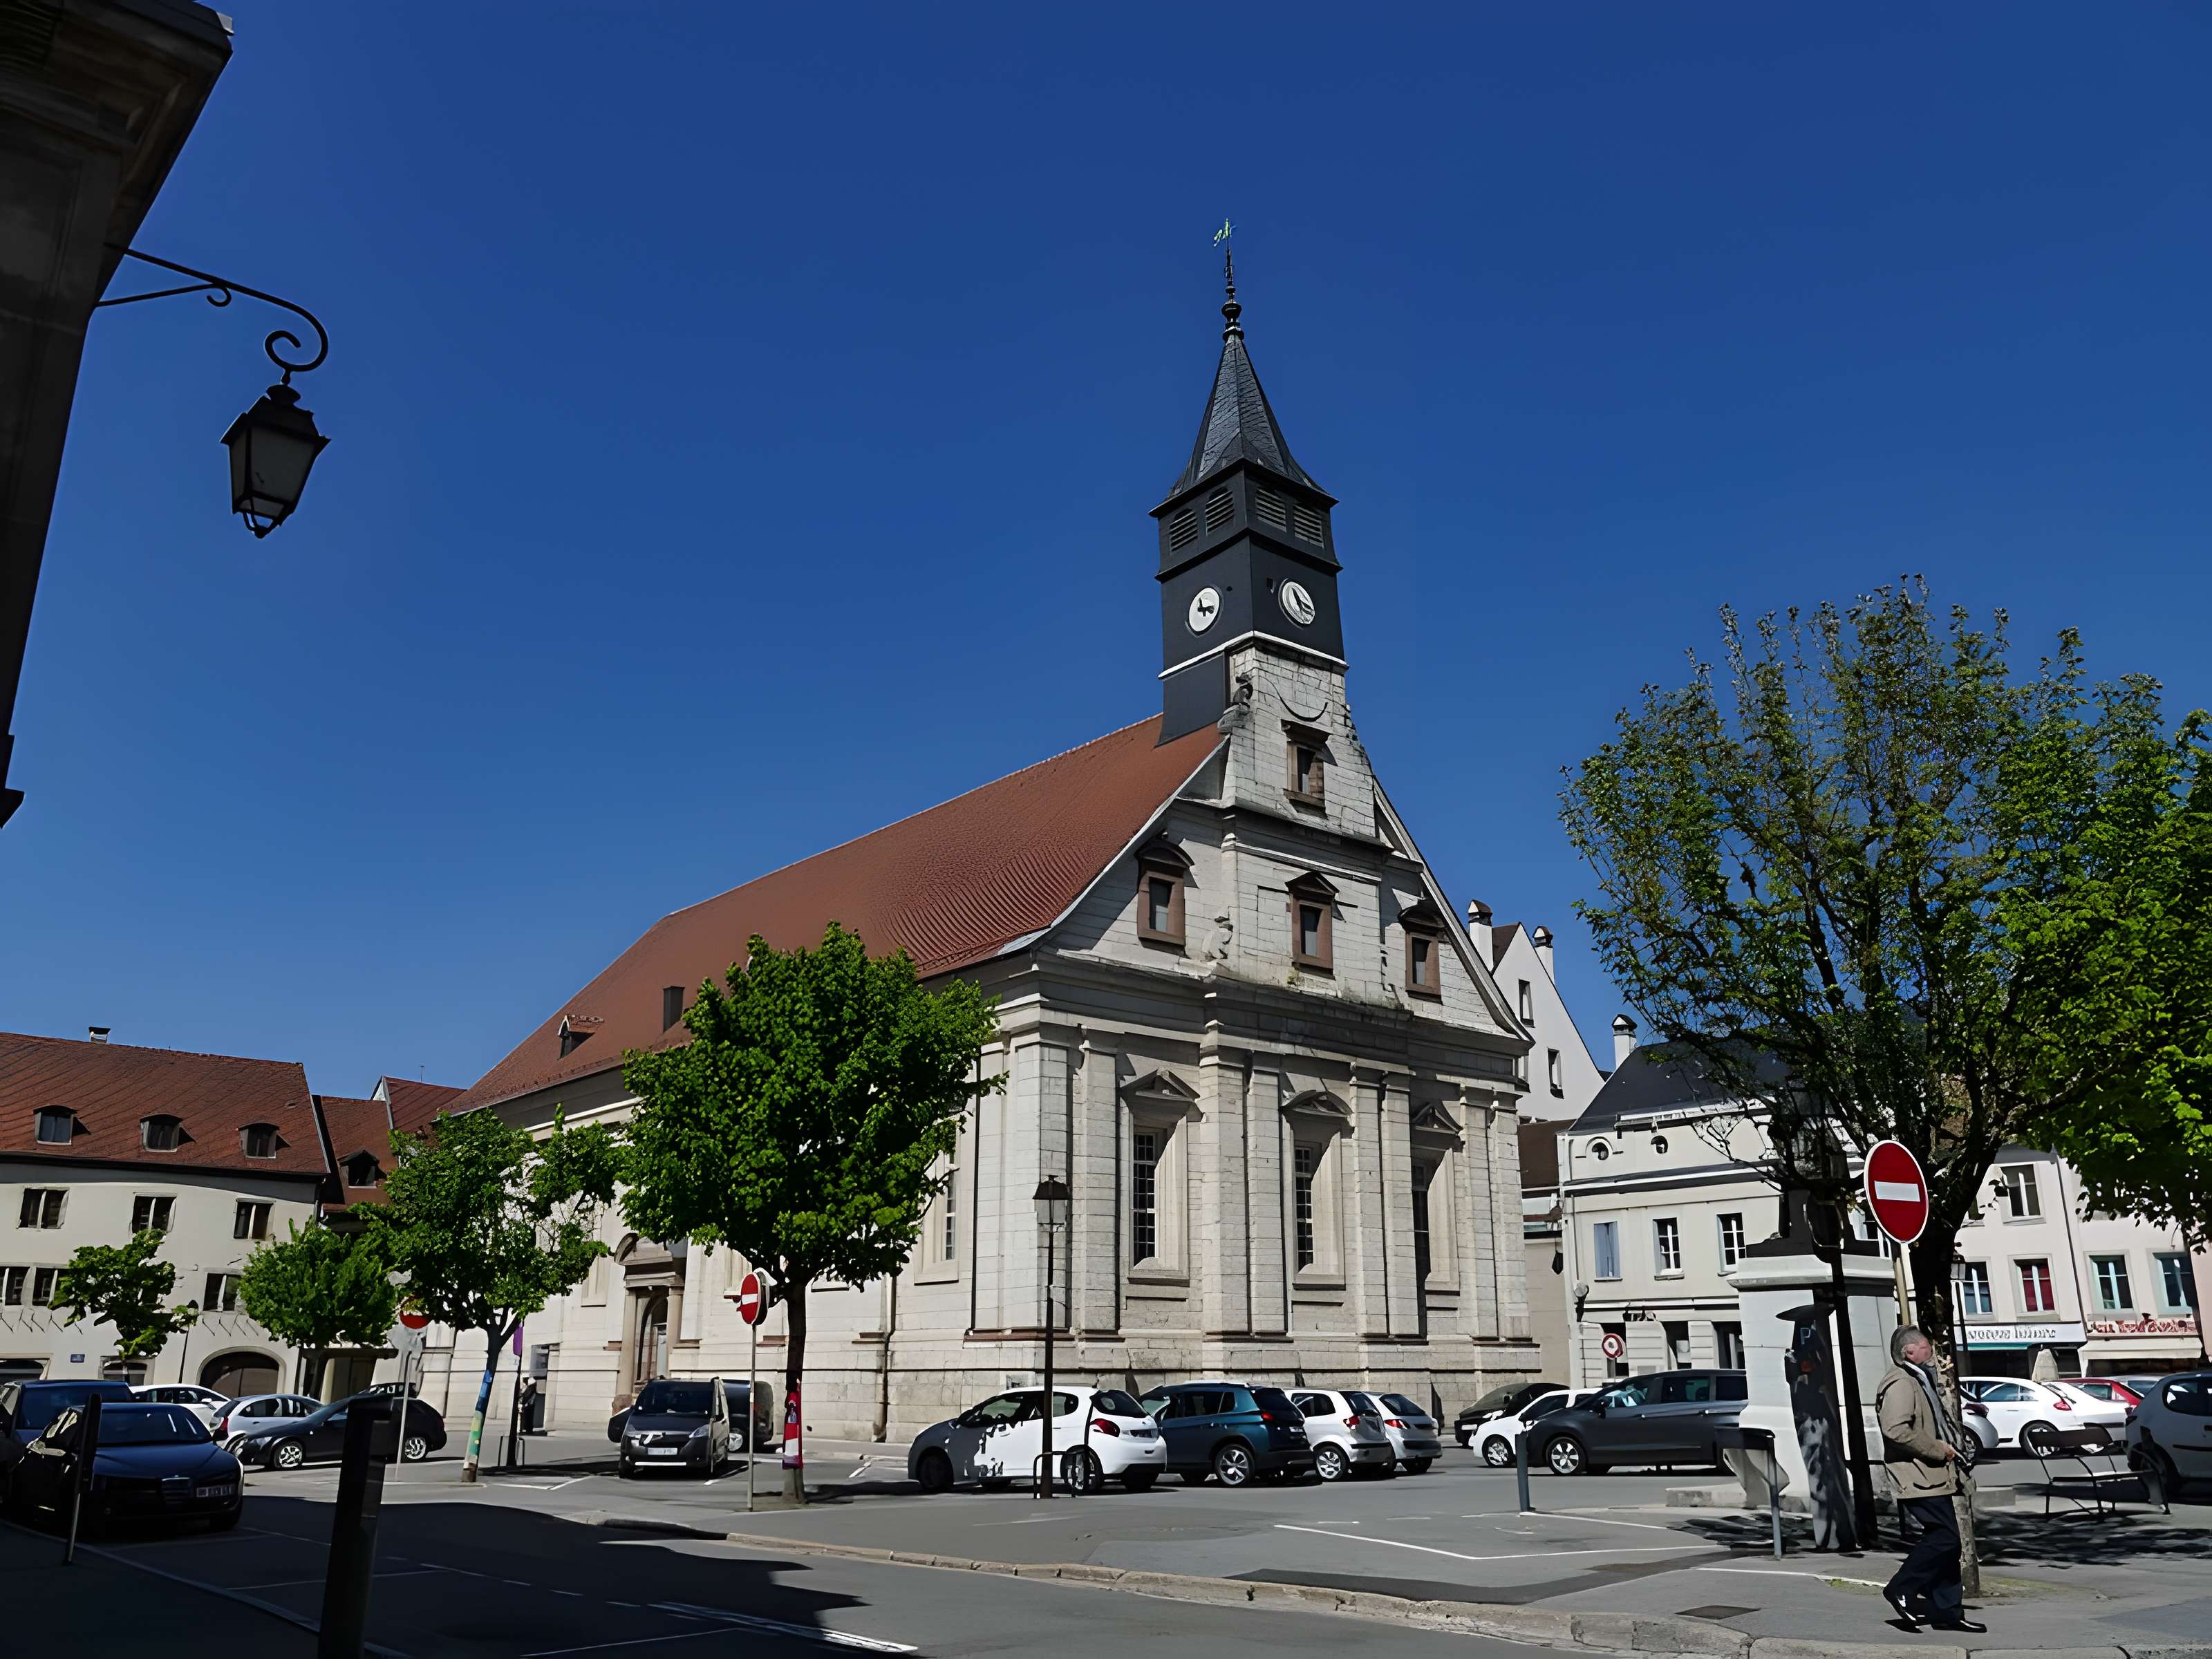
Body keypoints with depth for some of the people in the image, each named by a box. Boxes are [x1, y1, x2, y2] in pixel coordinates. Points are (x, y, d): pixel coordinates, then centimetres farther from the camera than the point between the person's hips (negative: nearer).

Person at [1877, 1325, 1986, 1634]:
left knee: (1944, 1539, 9)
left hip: (1935, 1478, 11)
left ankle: (1948, 1611, 14)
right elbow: (1896, 1430, -28)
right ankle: (1901, 1589, -3)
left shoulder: (1919, 1381, 21)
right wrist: (1937, 1449, -19)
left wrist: (1949, 1447, 21)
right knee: (1945, 1537, -14)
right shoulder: (1900, 1384, -16)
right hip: (1919, 1480, -11)